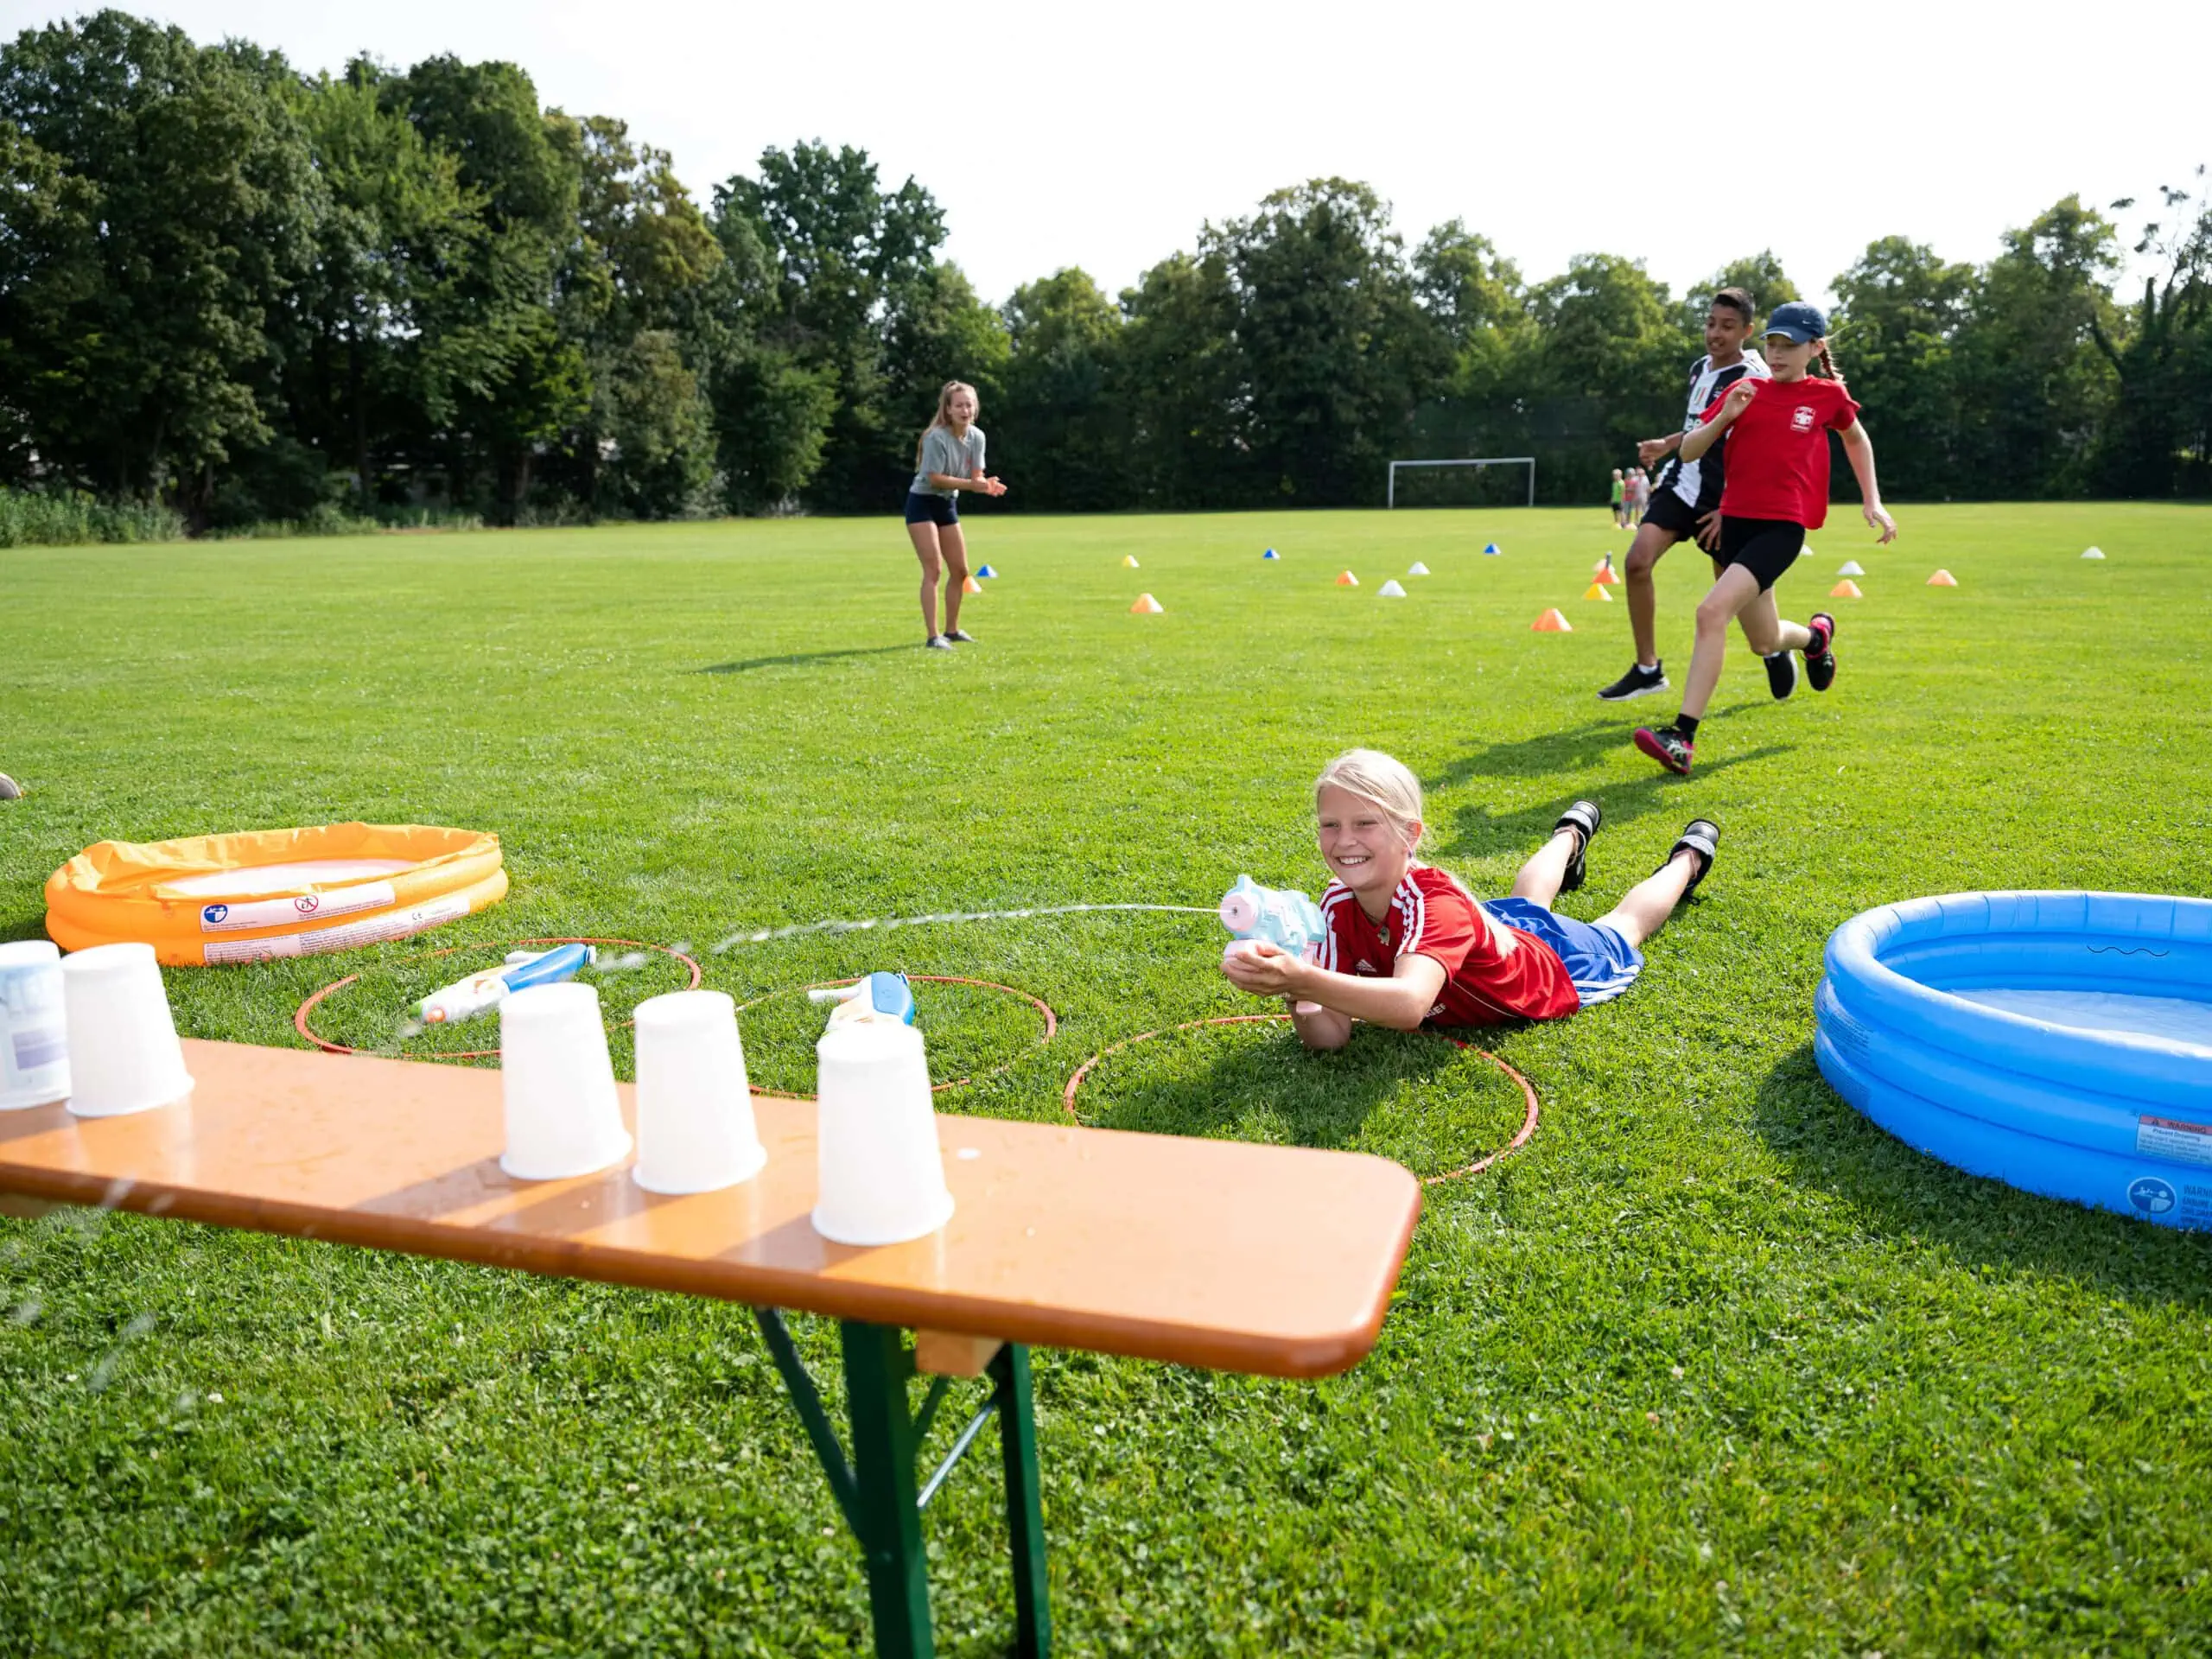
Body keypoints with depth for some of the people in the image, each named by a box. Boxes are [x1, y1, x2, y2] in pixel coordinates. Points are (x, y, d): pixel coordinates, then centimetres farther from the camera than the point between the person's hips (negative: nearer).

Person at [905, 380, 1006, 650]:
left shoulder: (977, 436, -4)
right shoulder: (937, 437, -24)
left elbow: (975, 476, -5)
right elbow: (935, 478, -26)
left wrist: (987, 485, -28)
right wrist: (972, 484, -31)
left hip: (948, 505, 8)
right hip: (922, 503, -8)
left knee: (960, 571, 10)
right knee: (934, 569, -16)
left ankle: (952, 630, 24)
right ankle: (932, 636, -15)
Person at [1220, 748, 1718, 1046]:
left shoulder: (1434, 903, -49)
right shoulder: (1340, 904, -31)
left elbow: (1410, 1004, -69)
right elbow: (1331, 1035, -36)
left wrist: (1303, 979, -83)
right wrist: (1299, 997, -58)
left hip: (1559, 968, -5)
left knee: (1621, 928, 28)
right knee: (1523, 905, 38)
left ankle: (1689, 854, 56)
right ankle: (1572, 833, 69)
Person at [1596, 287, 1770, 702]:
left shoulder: (1755, 380, -12)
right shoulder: (1699, 368, 11)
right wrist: (1667, 445, 25)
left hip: (1722, 498, -6)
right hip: (1680, 484, 6)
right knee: (1637, 562, -14)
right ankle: (1648, 669, -5)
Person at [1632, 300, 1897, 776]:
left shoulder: (1827, 394, 3)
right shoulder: (1745, 391, 8)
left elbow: (1856, 438, 23)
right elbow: (1689, 452, 5)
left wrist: (1872, 500, 18)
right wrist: (1725, 416, -13)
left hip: (1783, 527, -4)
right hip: (1736, 520, 5)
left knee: (1712, 611, -27)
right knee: (1766, 643, 14)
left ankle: (1683, 736, -27)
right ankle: (1816, 635, 53)